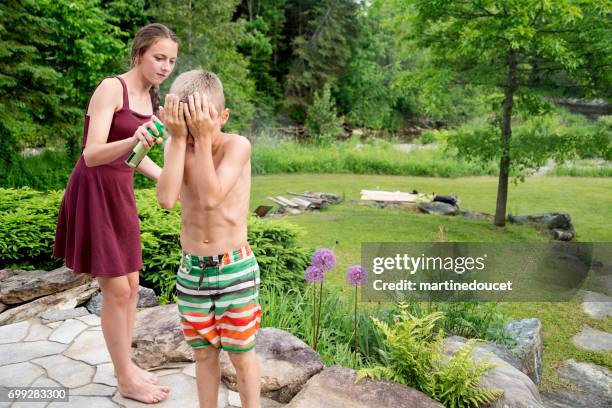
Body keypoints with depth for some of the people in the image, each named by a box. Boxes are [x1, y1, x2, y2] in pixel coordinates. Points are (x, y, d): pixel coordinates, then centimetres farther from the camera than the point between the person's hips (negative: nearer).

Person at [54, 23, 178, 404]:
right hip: (94, 193, -8)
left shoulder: (149, 97, 8)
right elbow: (91, 155, -25)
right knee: (117, 290, -1)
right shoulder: (111, 88, -16)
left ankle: (126, 365, 29)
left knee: (131, 286, 12)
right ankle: (126, 379, 16)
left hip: (121, 192, 8)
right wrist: (133, 140, -42)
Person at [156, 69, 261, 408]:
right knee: (204, 353, 18)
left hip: (235, 269, -3)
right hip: (192, 270, 4)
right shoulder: (176, 146, -3)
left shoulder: (237, 145, -14)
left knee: (241, 354, 10)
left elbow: (211, 198, -27)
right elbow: (166, 199, -20)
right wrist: (178, 139, -20)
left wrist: (203, 138, -25)